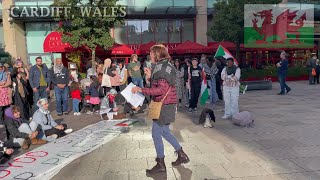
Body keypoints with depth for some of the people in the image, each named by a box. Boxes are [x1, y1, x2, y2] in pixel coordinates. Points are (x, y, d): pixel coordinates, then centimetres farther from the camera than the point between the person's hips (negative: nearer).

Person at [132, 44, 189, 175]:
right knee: (165, 132, 20)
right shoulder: (167, 66, 15)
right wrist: (150, 76, 11)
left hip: (164, 105, -10)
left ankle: (161, 165, 12)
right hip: (168, 105, 10)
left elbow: (161, 90, -24)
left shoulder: (161, 67, -16)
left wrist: (141, 90, -23)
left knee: (156, 134, 0)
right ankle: (182, 155, 29)